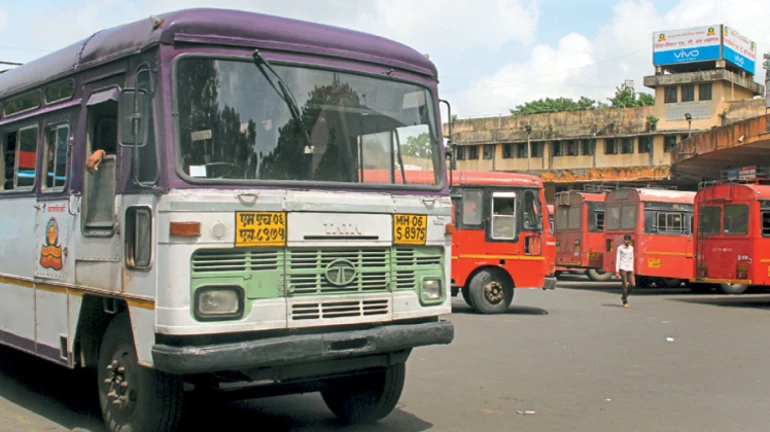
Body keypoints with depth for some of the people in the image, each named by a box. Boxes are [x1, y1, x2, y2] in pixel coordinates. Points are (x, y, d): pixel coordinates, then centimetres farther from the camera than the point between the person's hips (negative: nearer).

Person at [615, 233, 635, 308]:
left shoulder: (631, 248, 14)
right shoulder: (620, 248, -1)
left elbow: (632, 259, 19)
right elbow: (617, 259, -3)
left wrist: (632, 270, 17)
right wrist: (617, 271, -7)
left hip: (629, 269, 5)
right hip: (623, 268, -5)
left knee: (632, 284, -2)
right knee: (625, 285, -5)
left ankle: (624, 296, 21)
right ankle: (625, 302, 4)